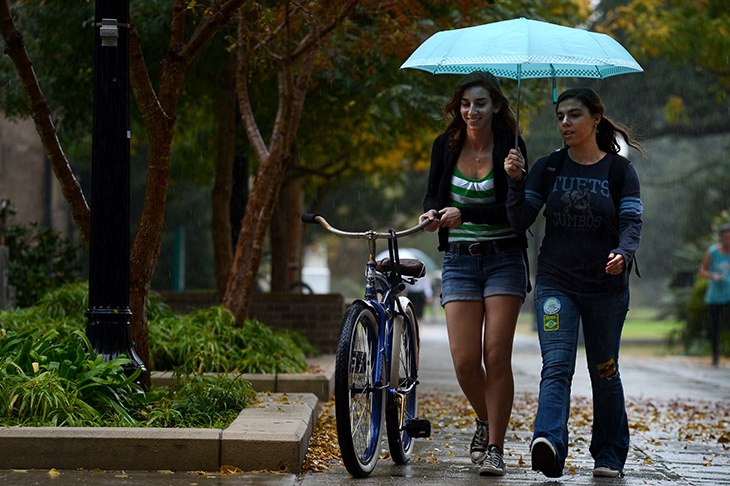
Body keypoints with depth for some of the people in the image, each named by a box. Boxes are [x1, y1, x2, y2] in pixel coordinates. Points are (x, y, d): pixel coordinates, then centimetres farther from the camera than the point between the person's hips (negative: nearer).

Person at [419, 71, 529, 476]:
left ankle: (495, 448, 1)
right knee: (465, 361, -4)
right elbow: (433, 193, 13)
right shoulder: (446, 146, 4)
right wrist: (432, 213, -10)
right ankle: (486, 420, 26)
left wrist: (464, 213, -24)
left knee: (497, 356, -8)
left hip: (504, 258, -3)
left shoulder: (510, 147, -6)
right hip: (460, 261, 3)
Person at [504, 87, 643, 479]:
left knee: (604, 372, 9)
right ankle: (549, 446, -33)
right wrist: (515, 182, -15)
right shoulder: (548, 168, 6)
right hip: (555, 283, 1)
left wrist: (622, 254, -27)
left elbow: (632, 222, -6)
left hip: (606, 286, 0)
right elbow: (520, 222, 2)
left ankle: (610, 454, 24)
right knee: (556, 366, -16)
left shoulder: (620, 170, 1)